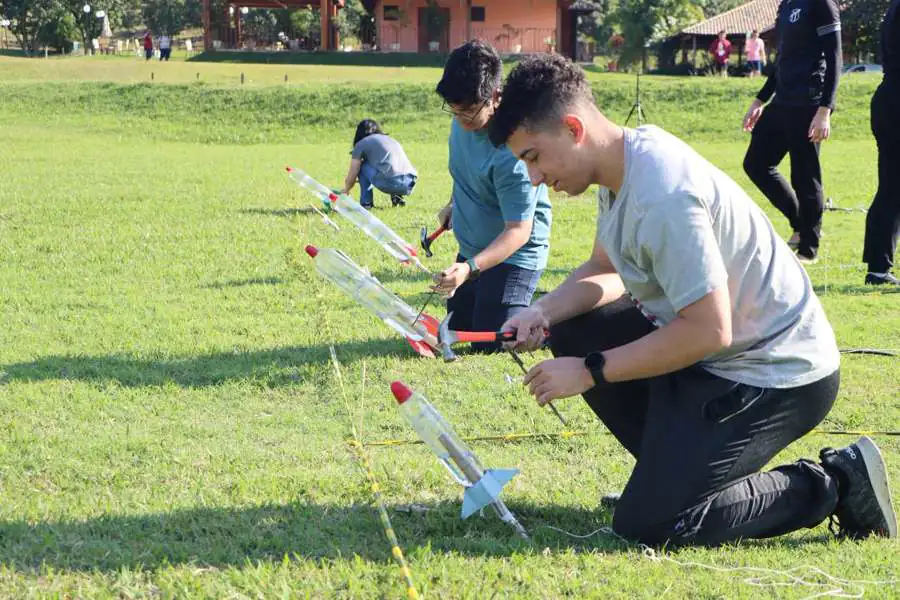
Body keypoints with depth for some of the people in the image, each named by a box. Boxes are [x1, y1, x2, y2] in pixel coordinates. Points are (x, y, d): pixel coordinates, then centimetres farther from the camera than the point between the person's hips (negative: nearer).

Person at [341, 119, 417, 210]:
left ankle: (366, 202, 12)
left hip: (389, 183, -6)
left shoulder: (361, 144, 15)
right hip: (409, 186, 6)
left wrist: (346, 190, 41)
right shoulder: (392, 140, 32)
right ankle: (397, 197, 15)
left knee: (361, 165, 18)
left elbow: (351, 178, 18)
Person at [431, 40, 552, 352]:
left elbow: (518, 230, -33)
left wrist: (470, 268, -44)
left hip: (513, 254, -9)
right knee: (456, 329, 20)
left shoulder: (512, 151, -34)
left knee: (490, 345, -13)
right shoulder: (463, 120, -10)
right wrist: (454, 203, 17)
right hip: (472, 250, 9)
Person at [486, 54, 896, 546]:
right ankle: (676, 467, 16)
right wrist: (543, 312, -4)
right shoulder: (627, 159, 2)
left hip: (776, 376, -10)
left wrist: (591, 372, -21)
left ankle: (833, 485, -2)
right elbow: (605, 271, 15)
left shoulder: (662, 196, -29)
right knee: (572, 334, 10)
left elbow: (708, 331, -29)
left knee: (646, 524, -14)